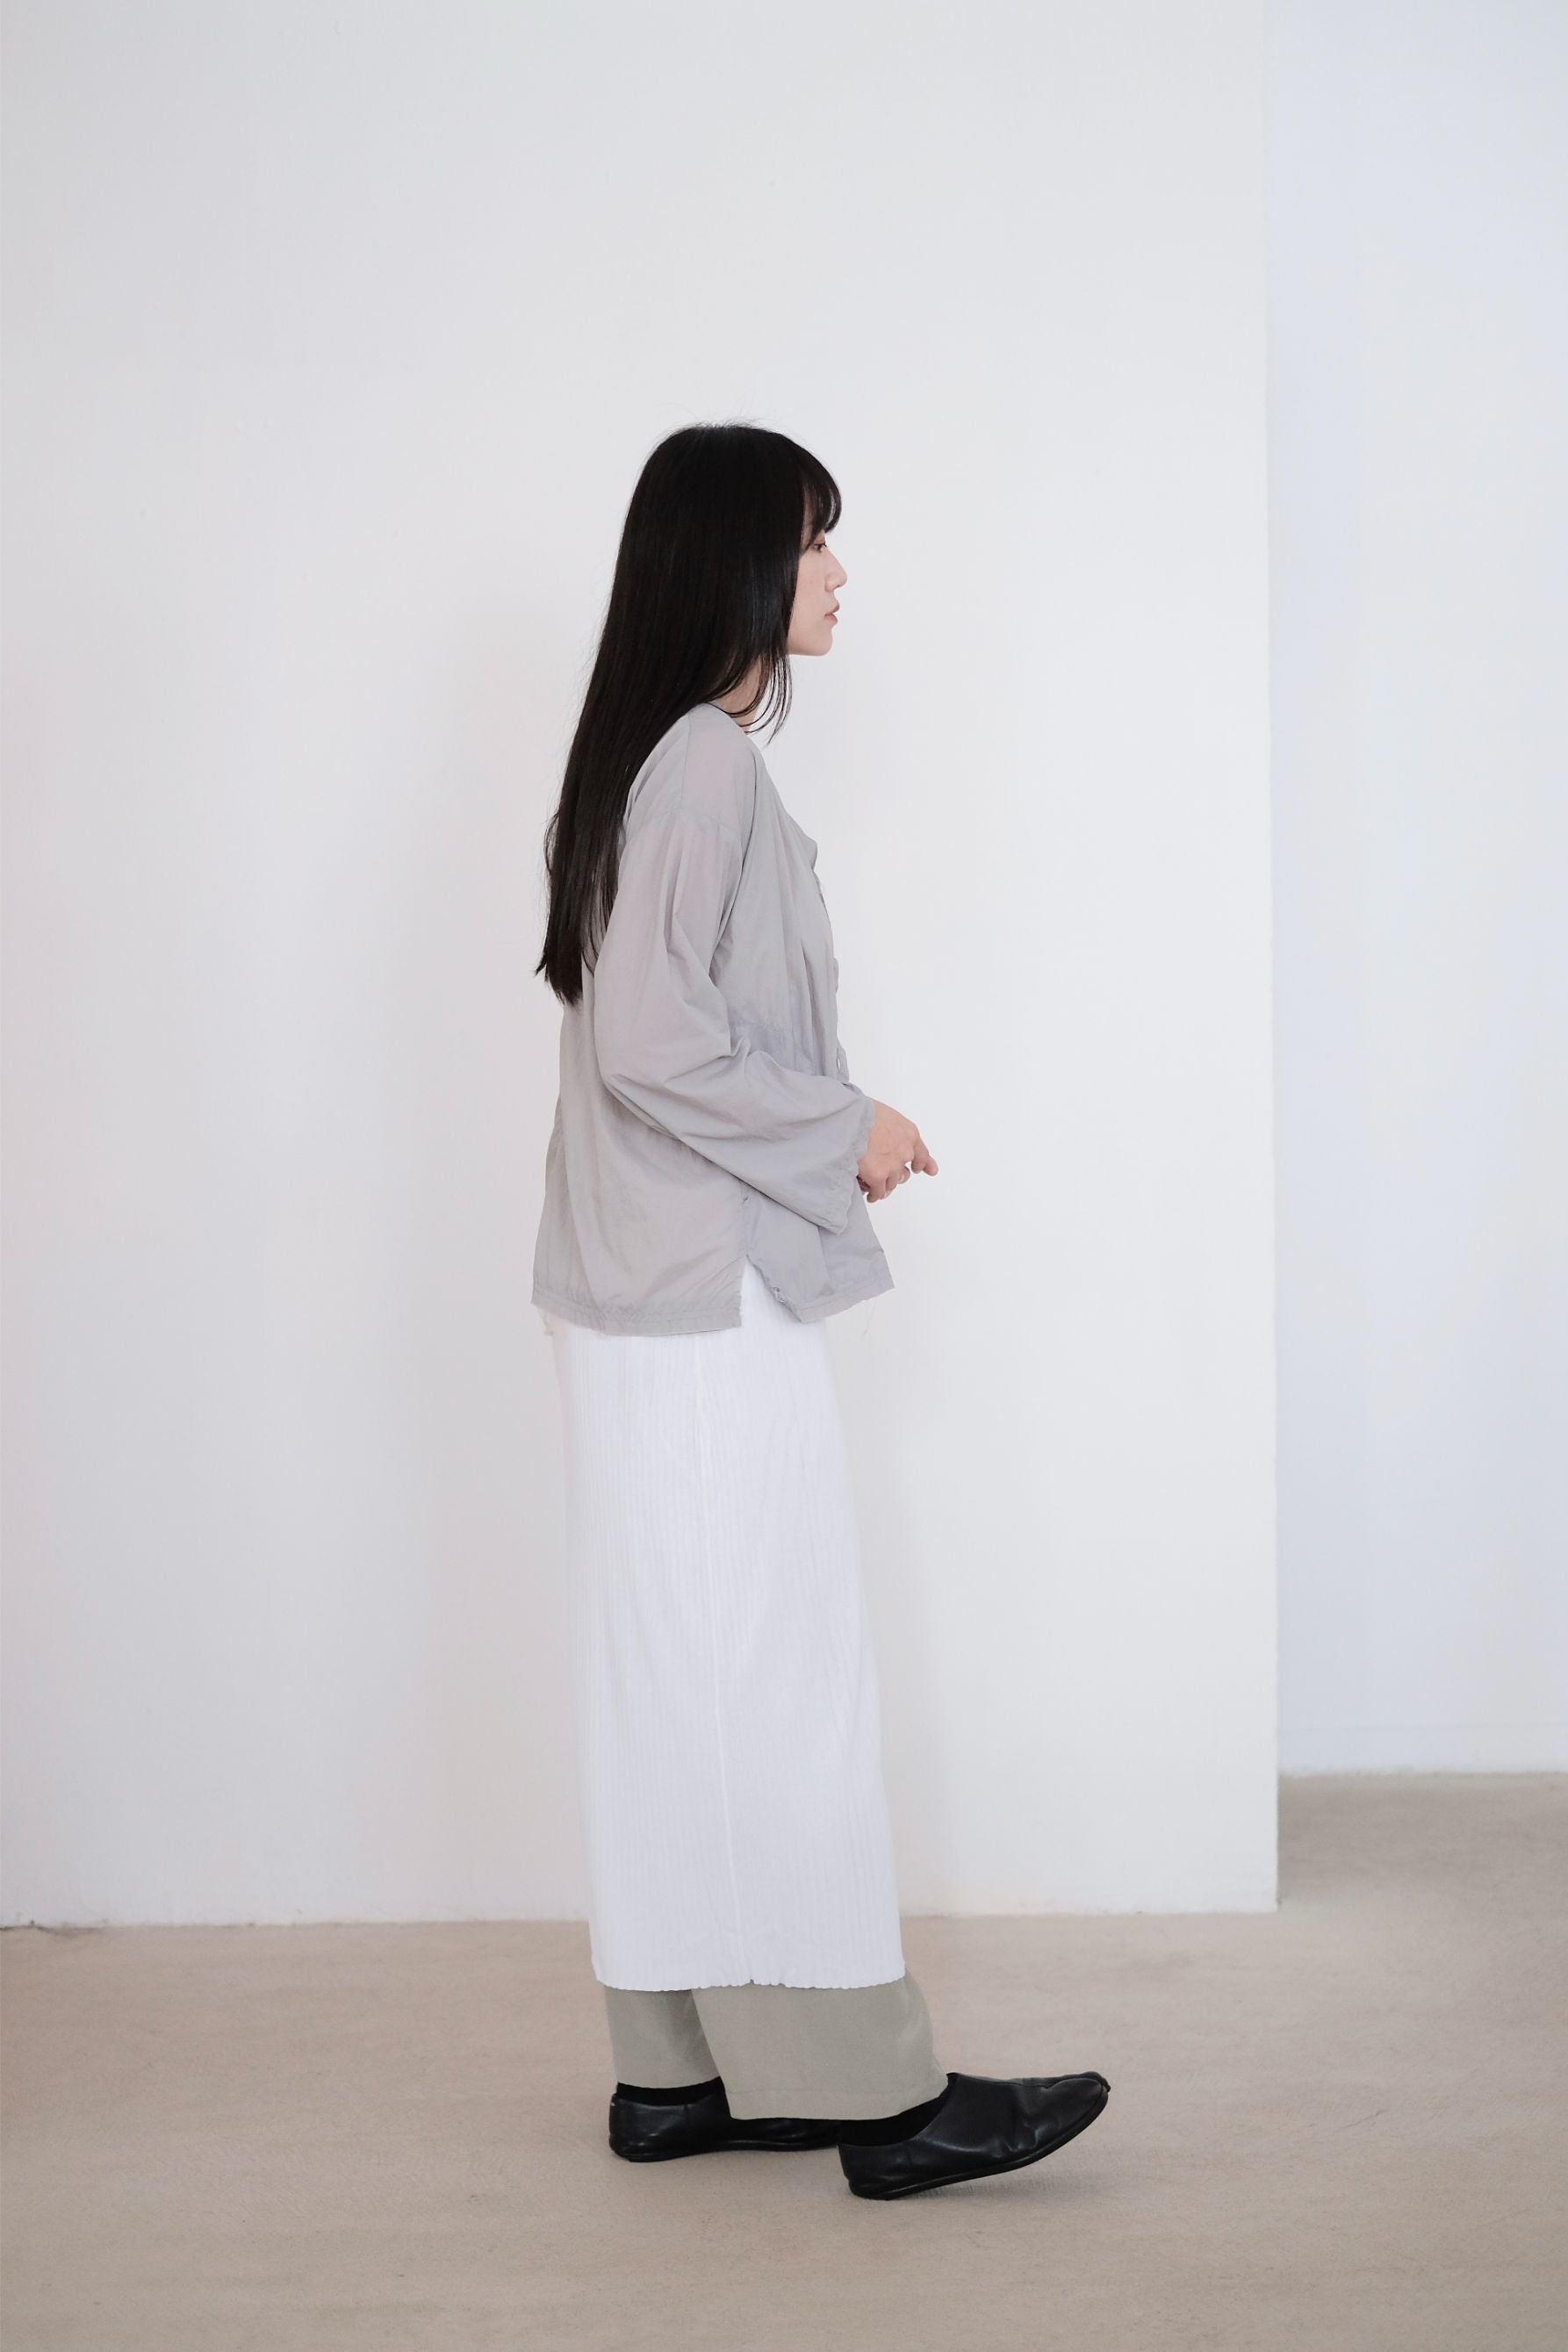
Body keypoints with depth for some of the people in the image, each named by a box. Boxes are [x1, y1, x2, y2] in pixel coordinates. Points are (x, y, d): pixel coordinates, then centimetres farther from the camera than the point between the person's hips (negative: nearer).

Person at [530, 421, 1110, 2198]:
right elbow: (652, 1039, -22)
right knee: (779, 1691, -3)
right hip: (711, 1298, -10)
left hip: (660, 1294, 10)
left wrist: (828, 1131, 12)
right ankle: (873, 2093, 6)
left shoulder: (663, 757, 15)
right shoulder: (707, 763, -15)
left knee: (683, 1686, 12)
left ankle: (680, 2068, 20)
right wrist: (845, 1130, -11)